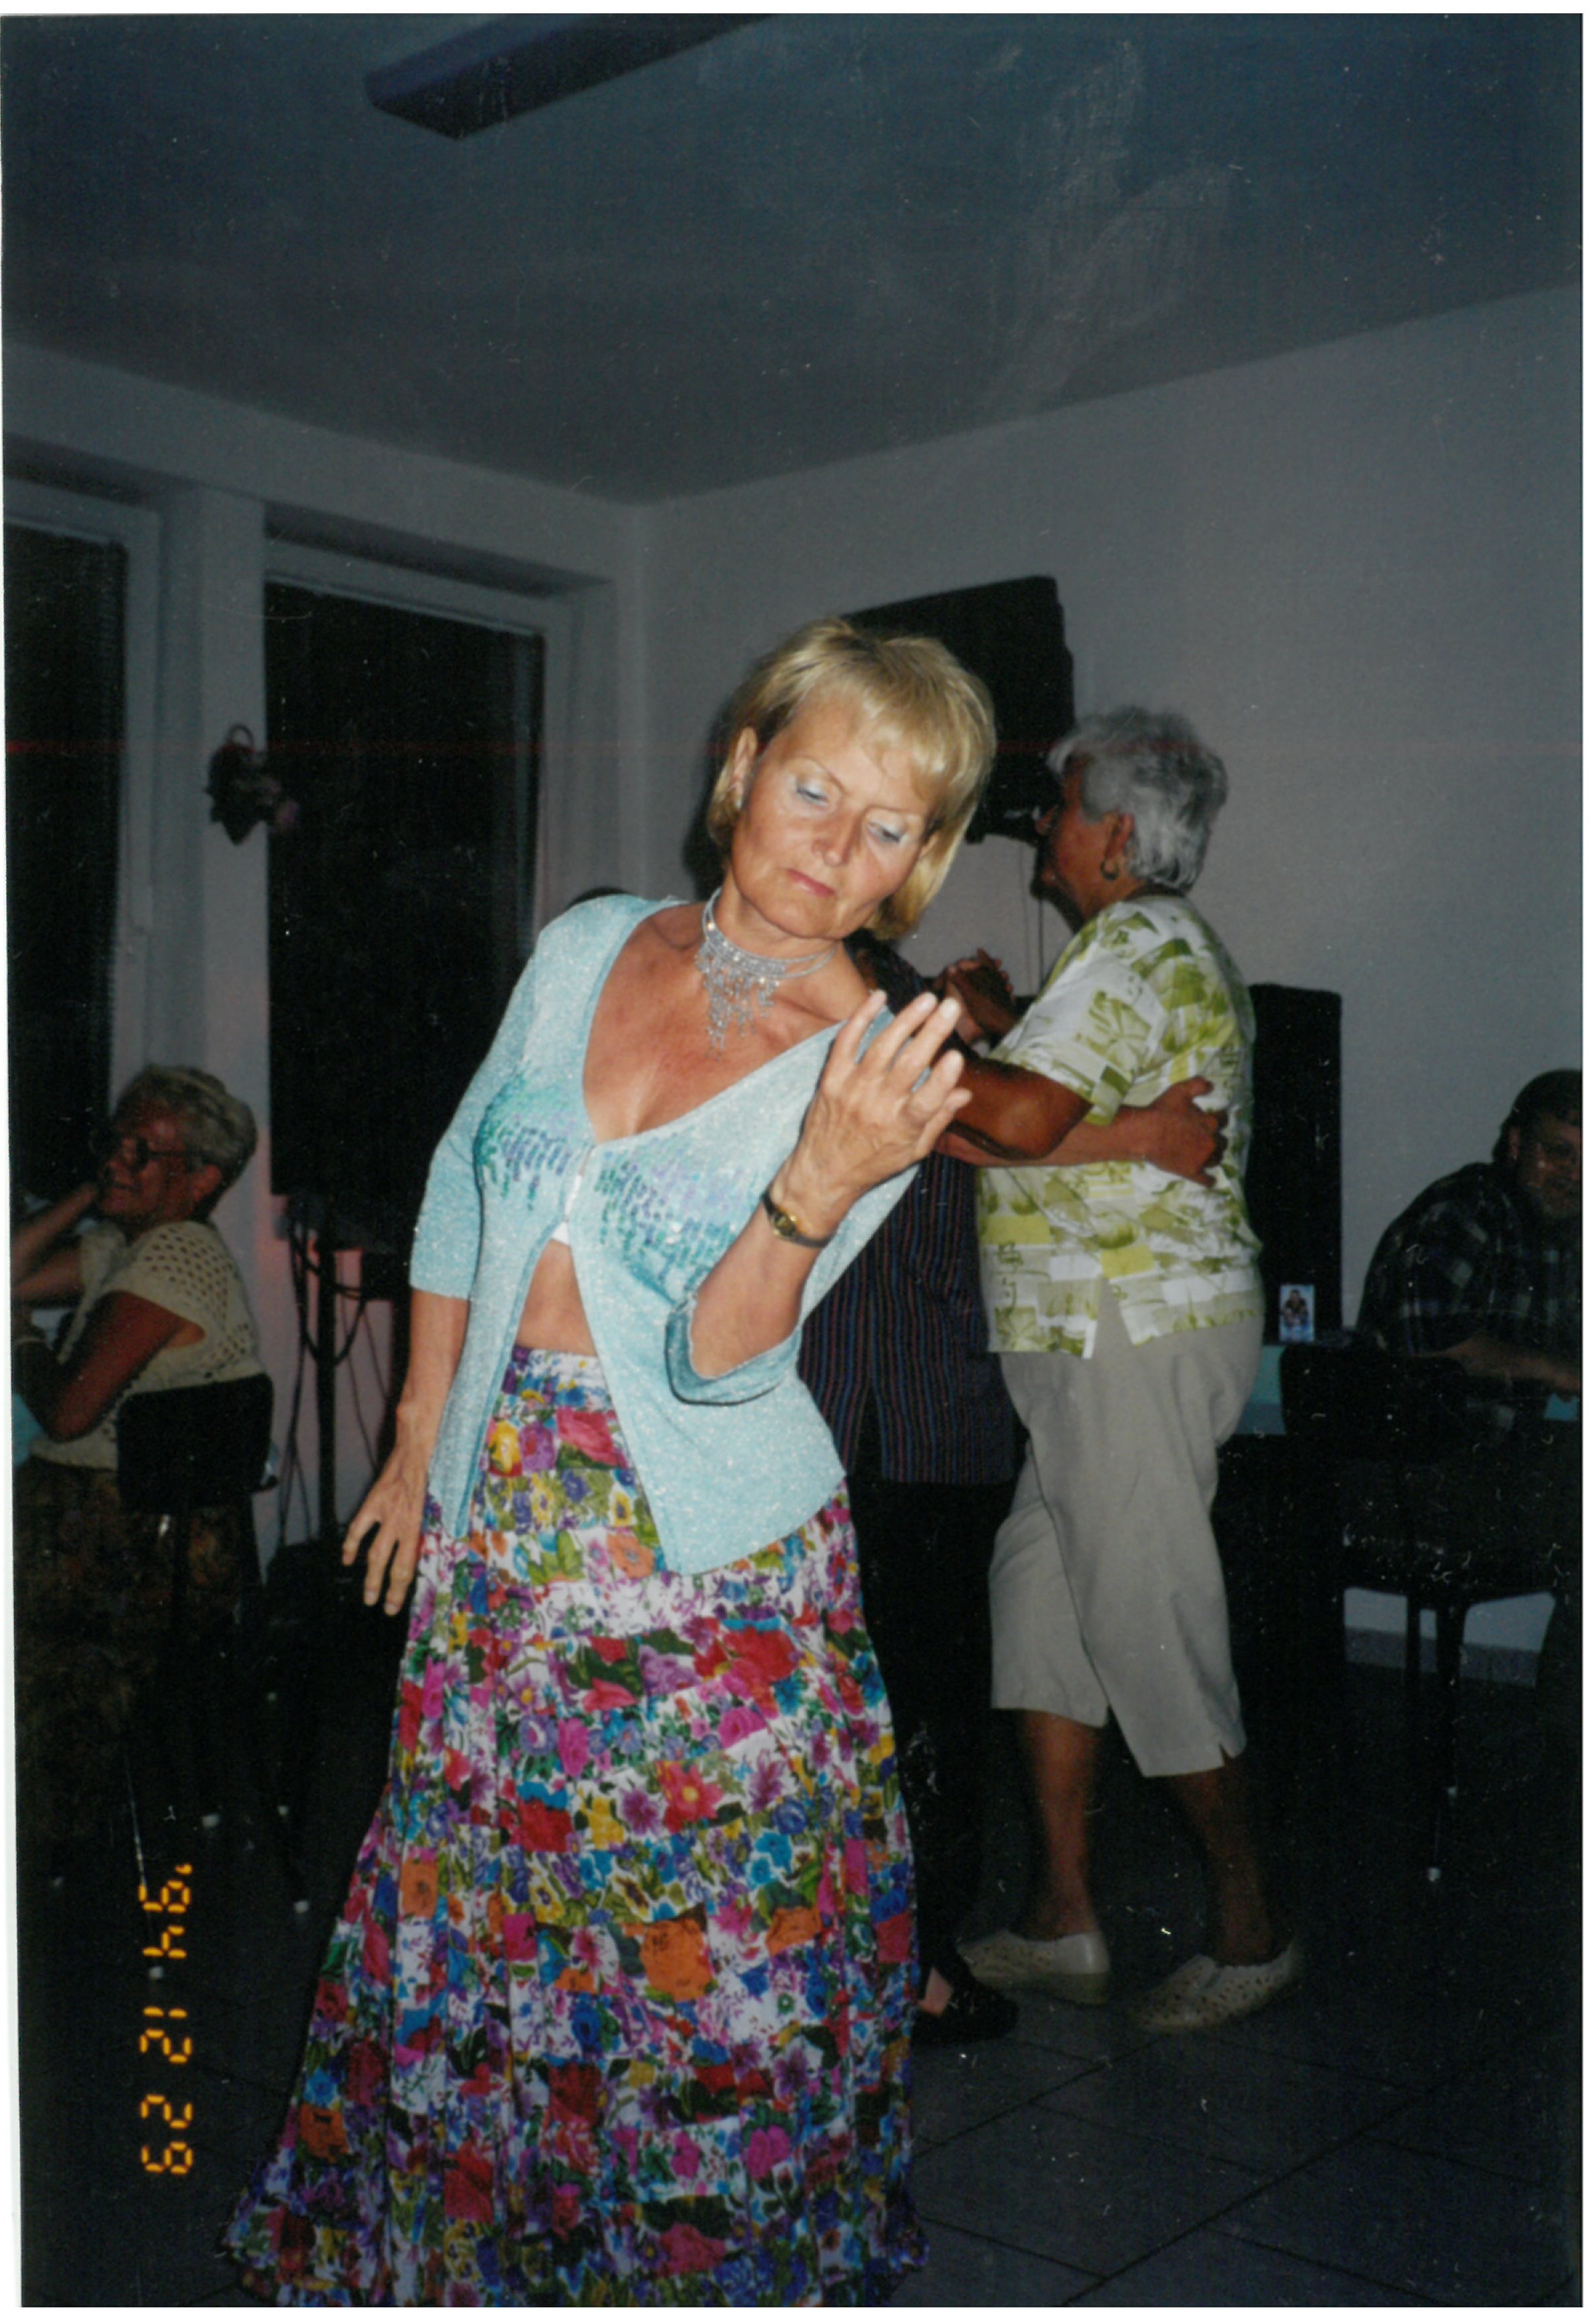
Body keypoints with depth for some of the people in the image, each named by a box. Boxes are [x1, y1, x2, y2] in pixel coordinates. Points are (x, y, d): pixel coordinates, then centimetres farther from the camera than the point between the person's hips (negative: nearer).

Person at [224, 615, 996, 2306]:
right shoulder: (587, 948, 0)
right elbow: (462, 1194, 11)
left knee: (696, 1957, 8)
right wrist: (420, 1446, 14)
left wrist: (823, 1181, -38)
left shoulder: (879, 1074, -13)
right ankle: (439, 2240, 41)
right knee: (467, 1896, 17)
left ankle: (694, 2255, 34)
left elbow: (720, 1357, -21)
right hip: (499, 1509, 4)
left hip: (708, 1559, -4)